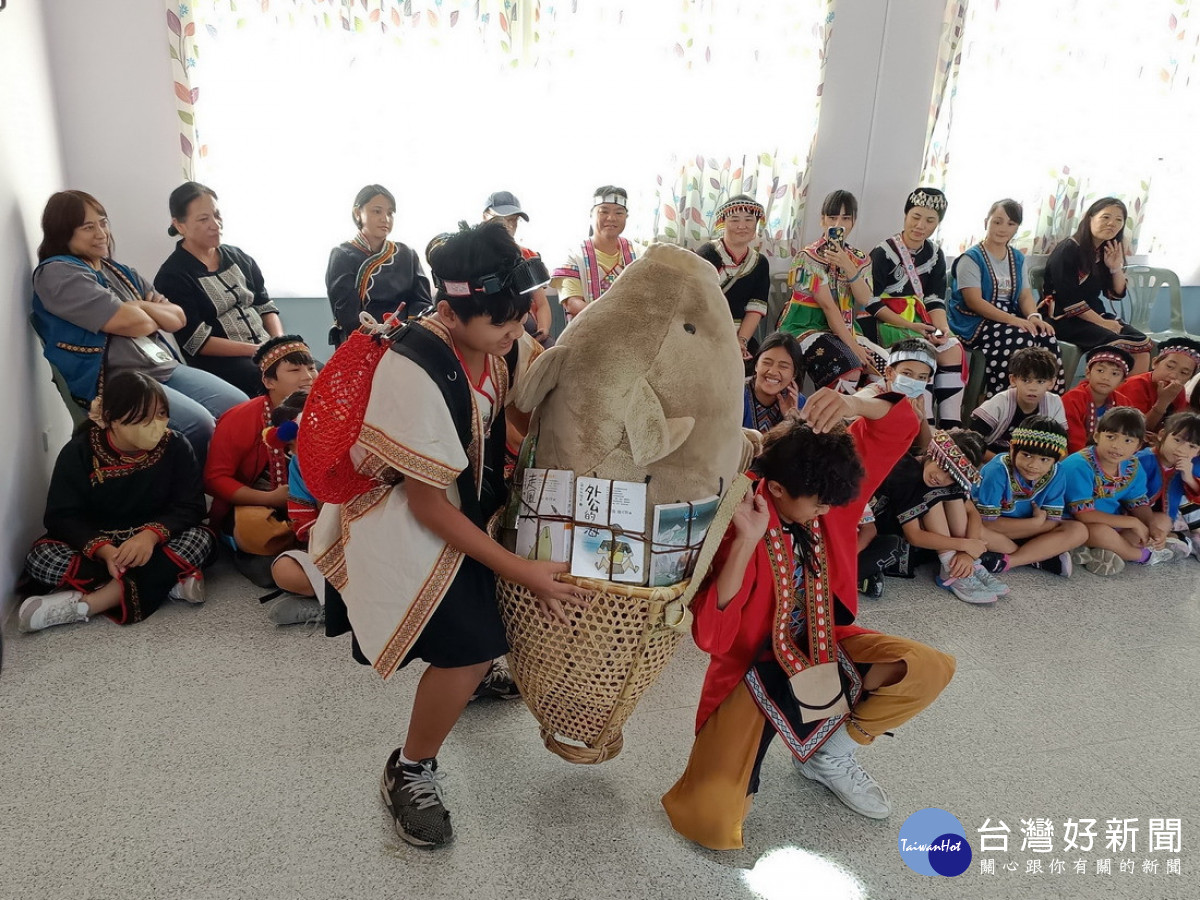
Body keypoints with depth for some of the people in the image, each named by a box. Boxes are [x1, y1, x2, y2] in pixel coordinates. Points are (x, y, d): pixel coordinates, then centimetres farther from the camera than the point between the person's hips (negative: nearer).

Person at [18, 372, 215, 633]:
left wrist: (151, 535, -36)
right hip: (96, 544, 0)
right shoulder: (79, 452, -10)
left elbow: (190, 507, -14)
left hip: (153, 545, 0)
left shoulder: (176, 447, -9)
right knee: (40, 558, -28)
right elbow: (62, 516, -15)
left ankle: (86, 604, -34)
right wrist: (105, 550, -35)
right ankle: (170, 579, -31)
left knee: (201, 539, -30)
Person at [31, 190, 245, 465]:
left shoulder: (121, 272, 19)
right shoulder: (57, 274, -5)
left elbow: (177, 319, 11)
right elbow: (132, 323, -16)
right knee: (200, 425, -28)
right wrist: (156, 317, 6)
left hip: (167, 368, 8)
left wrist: (140, 307, -8)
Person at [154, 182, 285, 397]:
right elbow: (197, 342, -9)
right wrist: (256, 350, -17)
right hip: (220, 363, -6)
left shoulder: (238, 258, 15)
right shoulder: (172, 277, -3)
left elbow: (265, 307, 16)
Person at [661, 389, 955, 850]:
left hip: (823, 643, 6)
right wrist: (745, 542, -41)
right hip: (754, 665, -6)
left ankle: (831, 755, 6)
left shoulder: (823, 493, -12)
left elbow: (898, 424, -12)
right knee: (709, 821, -21)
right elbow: (711, 638, -33)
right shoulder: (737, 527, -27)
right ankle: (748, 749, 15)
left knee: (931, 669, -17)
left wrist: (853, 404, -36)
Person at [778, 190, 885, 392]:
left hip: (844, 329, 6)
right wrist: (853, 345, -20)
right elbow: (827, 305, -15)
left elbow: (864, 300, -6)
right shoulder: (809, 257, -7)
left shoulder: (860, 259, 11)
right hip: (808, 327, -6)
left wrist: (848, 266, -22)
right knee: (849, 370, -32)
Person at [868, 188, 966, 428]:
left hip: (920, 321, 6)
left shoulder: (935, 255, 11)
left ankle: (950, 425, -18)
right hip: (887, 322, -6)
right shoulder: (884, 253, -9)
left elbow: (935, 300, 7)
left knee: (953, 349, -19)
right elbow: (871, 302, -14)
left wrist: (943, 327, -14)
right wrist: (909, 326, -21)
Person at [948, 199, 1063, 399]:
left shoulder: (1018, 259, 16)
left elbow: (1025, 295, 9)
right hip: (974, 323, -6)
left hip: (1009, 319, 6)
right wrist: (1013, 320, -25)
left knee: (1047, 339, -23)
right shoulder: (971, 258, -6)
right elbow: (974, 302, -16)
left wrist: (1033, 316, -15)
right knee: (1021, 340, -34)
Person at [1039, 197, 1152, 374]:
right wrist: (1102, 323, -16)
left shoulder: (1107, 253, 11)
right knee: (1117, 345, -28)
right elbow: (1069, 300, -18)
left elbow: (1117, 294, 12)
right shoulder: (1067, 250, -12)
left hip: (1094, 314, 8)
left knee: (1142, 344, -12)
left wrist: (1117, 267, -6)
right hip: (1063, 318, -8)